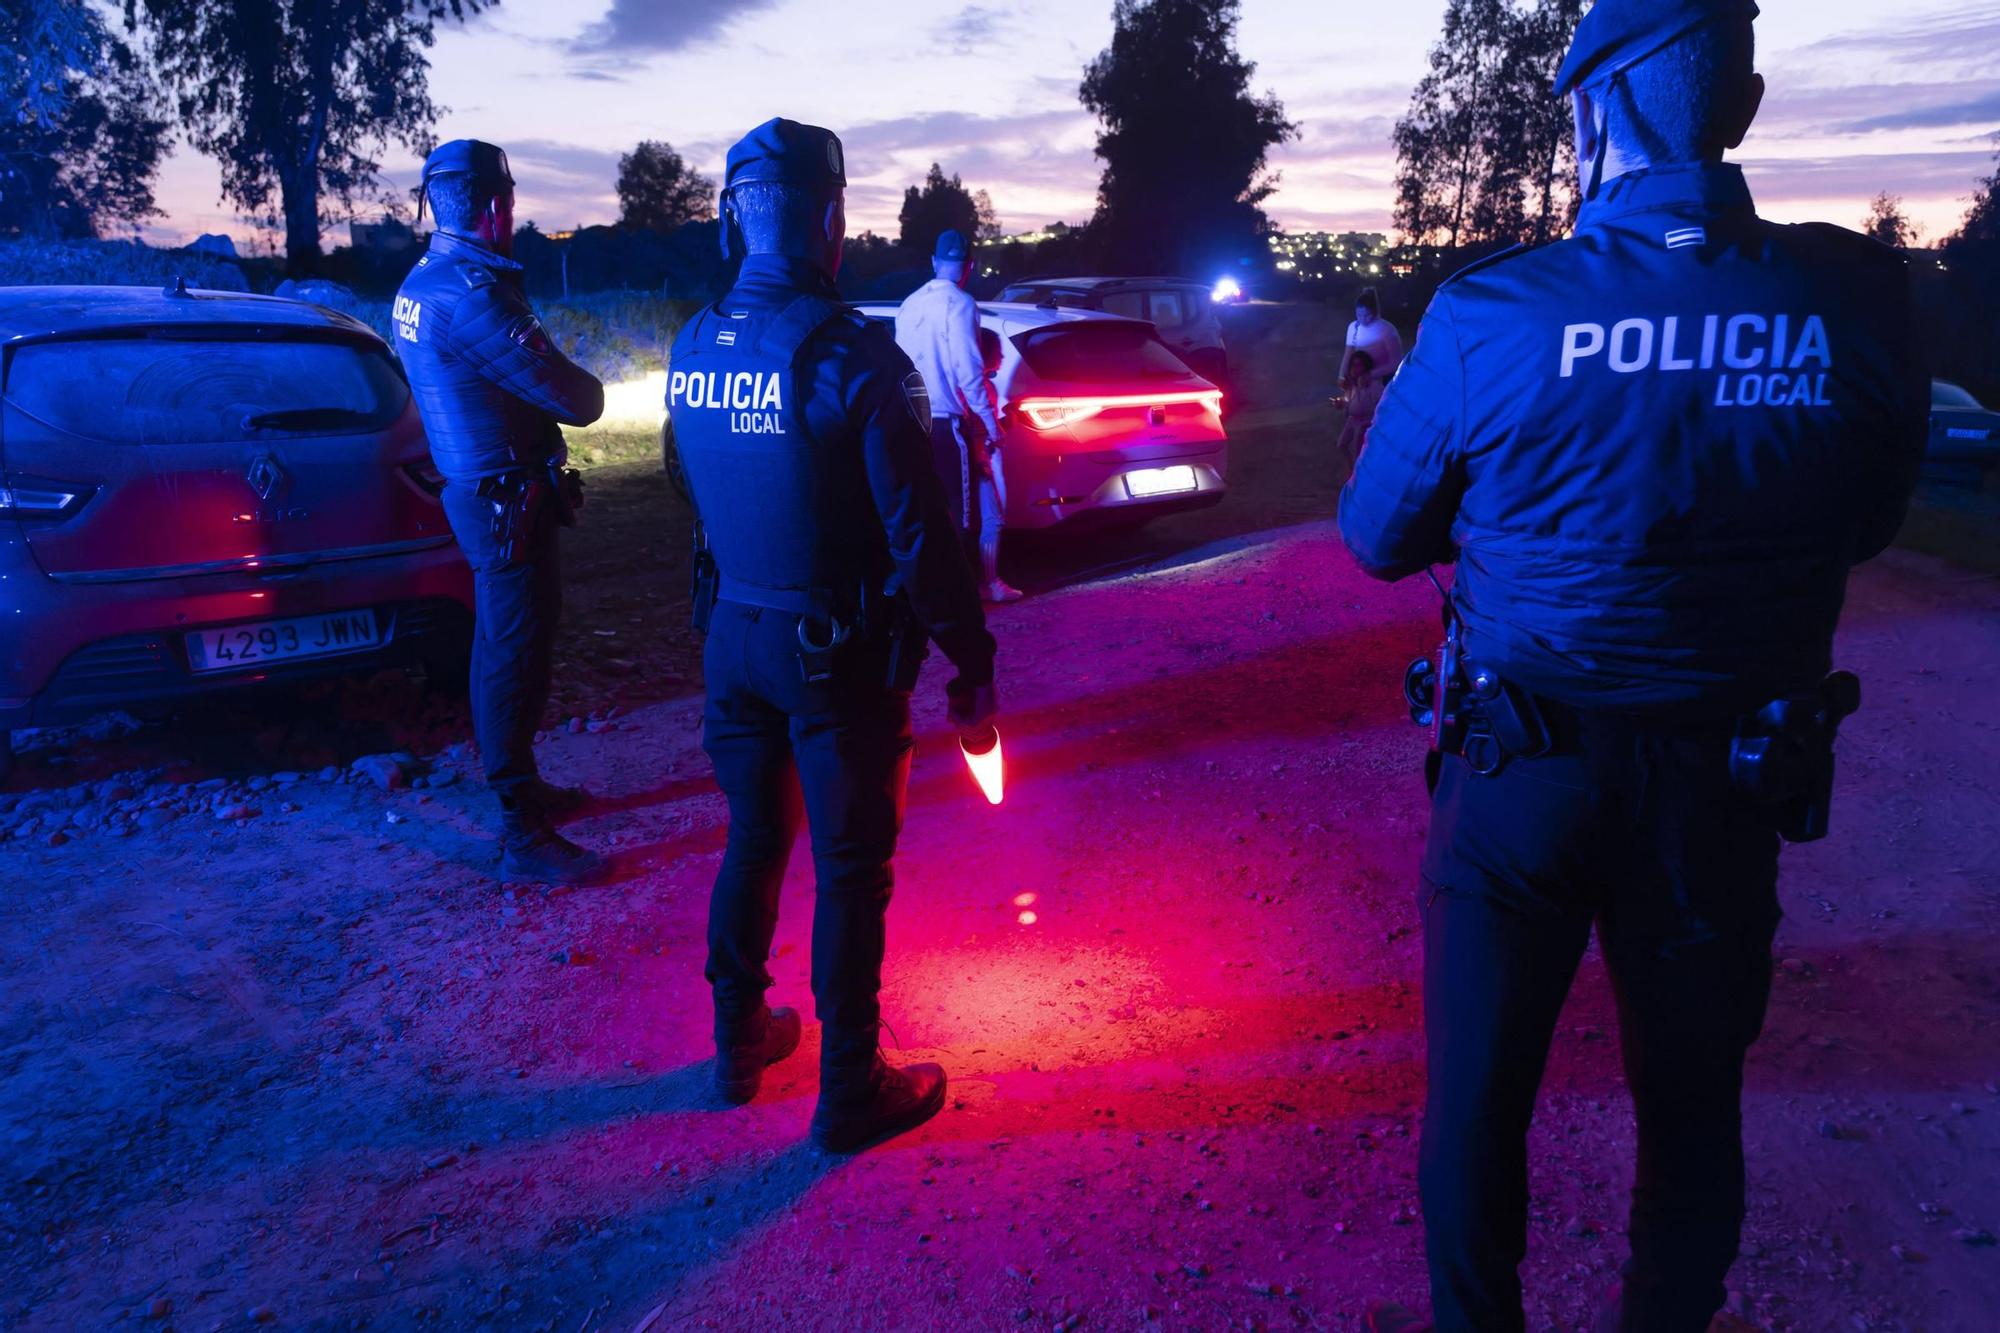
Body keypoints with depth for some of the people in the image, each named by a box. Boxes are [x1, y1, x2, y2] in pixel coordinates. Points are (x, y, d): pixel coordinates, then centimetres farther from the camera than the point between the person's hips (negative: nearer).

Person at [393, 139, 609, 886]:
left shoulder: (421, 285, 10)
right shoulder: (471, 292, -21)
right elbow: (572, 398, -20)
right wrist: (588, 387, 1)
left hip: (473, 485, 10)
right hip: (505, 496, -10)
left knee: (503, 646, 20)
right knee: (516, 653, -7)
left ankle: (519, 788, 35)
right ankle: (523, 836, -1)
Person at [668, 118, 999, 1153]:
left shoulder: (691, 350, 0)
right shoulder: (854, 358, -20)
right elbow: (919, 535, -19)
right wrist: (972, 660, -10)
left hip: (733, 634, 6)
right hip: (837, 653, -6)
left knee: (752, 843, 21)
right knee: (850, 869, 7)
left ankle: (741, 1041, 36)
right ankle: (849, 1089, 20)